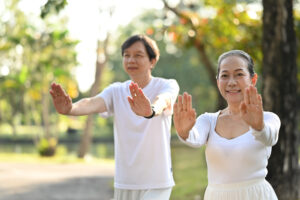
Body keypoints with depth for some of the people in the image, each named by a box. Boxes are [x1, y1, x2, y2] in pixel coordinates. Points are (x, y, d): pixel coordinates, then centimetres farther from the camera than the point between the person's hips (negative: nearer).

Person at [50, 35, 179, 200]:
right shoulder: (116, 91, 3)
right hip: (124, 184, 4)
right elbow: (93, 103, -18)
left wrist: (150, 111, -57)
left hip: (156, 184, -4)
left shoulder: (167, 86, -6)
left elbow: (163, 101, -31)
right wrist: (69, 109, -43)